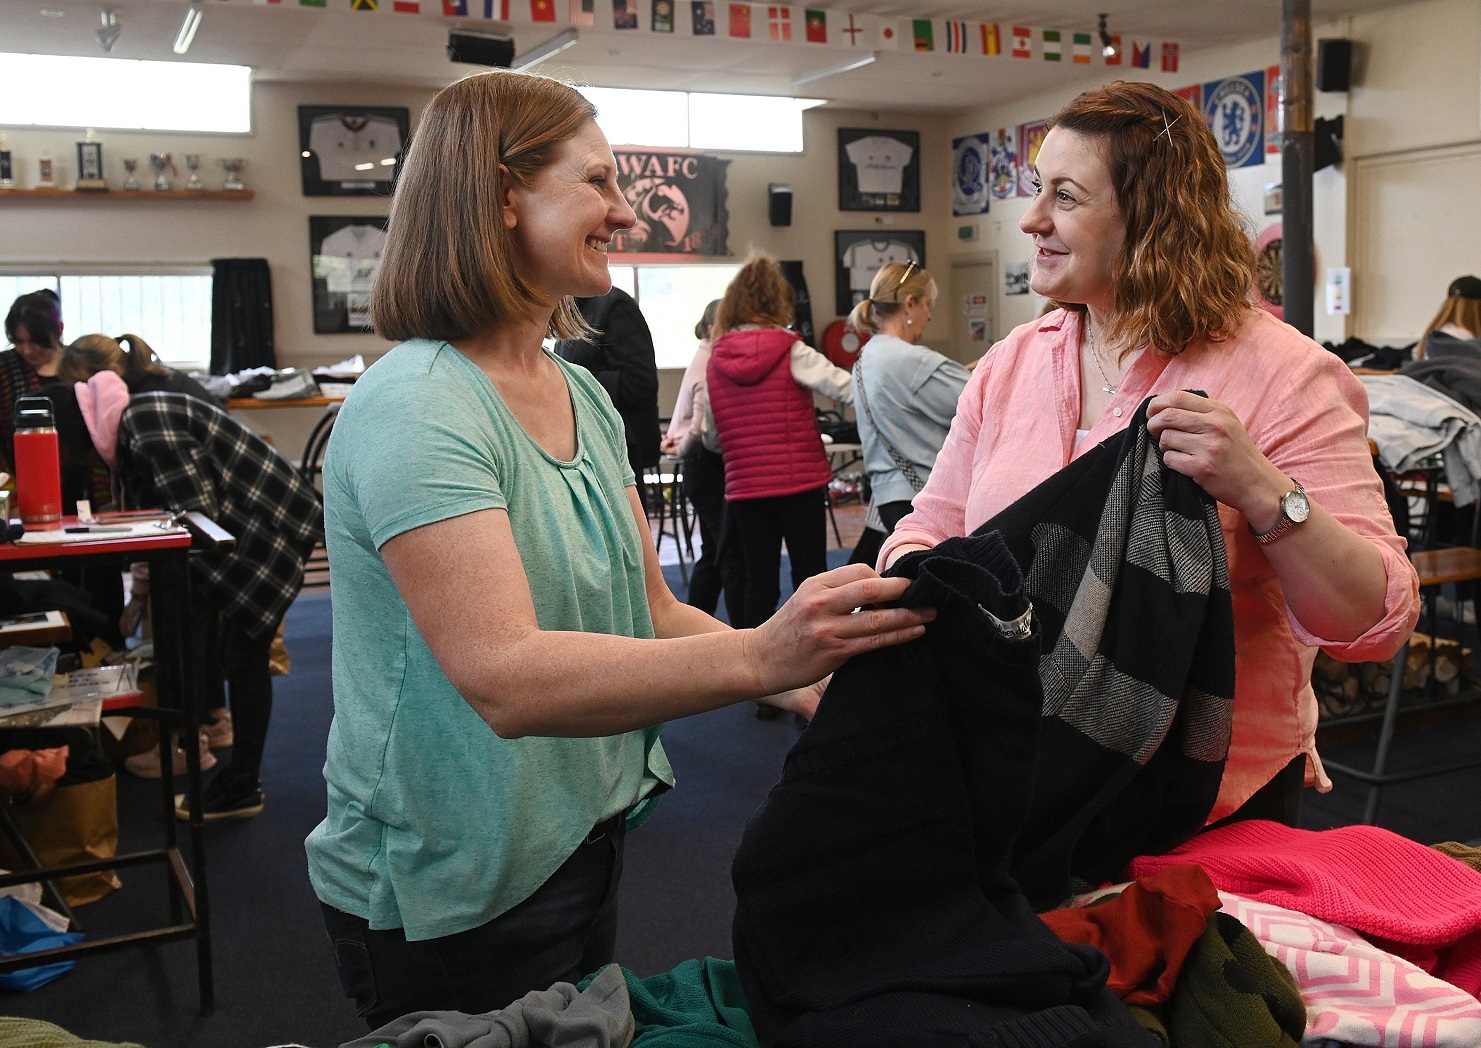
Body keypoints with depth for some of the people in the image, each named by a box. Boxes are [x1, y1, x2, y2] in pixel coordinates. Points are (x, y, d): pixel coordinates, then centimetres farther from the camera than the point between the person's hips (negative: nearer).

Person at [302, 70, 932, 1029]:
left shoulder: (584, 396, 5)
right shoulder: (416, 408, -22)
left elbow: (652, 611, 5)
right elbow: (505, 678, -33)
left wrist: (811, 686, -9)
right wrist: (758, 657, -43)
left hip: (586, 837, 8)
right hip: (453, 898, -8)